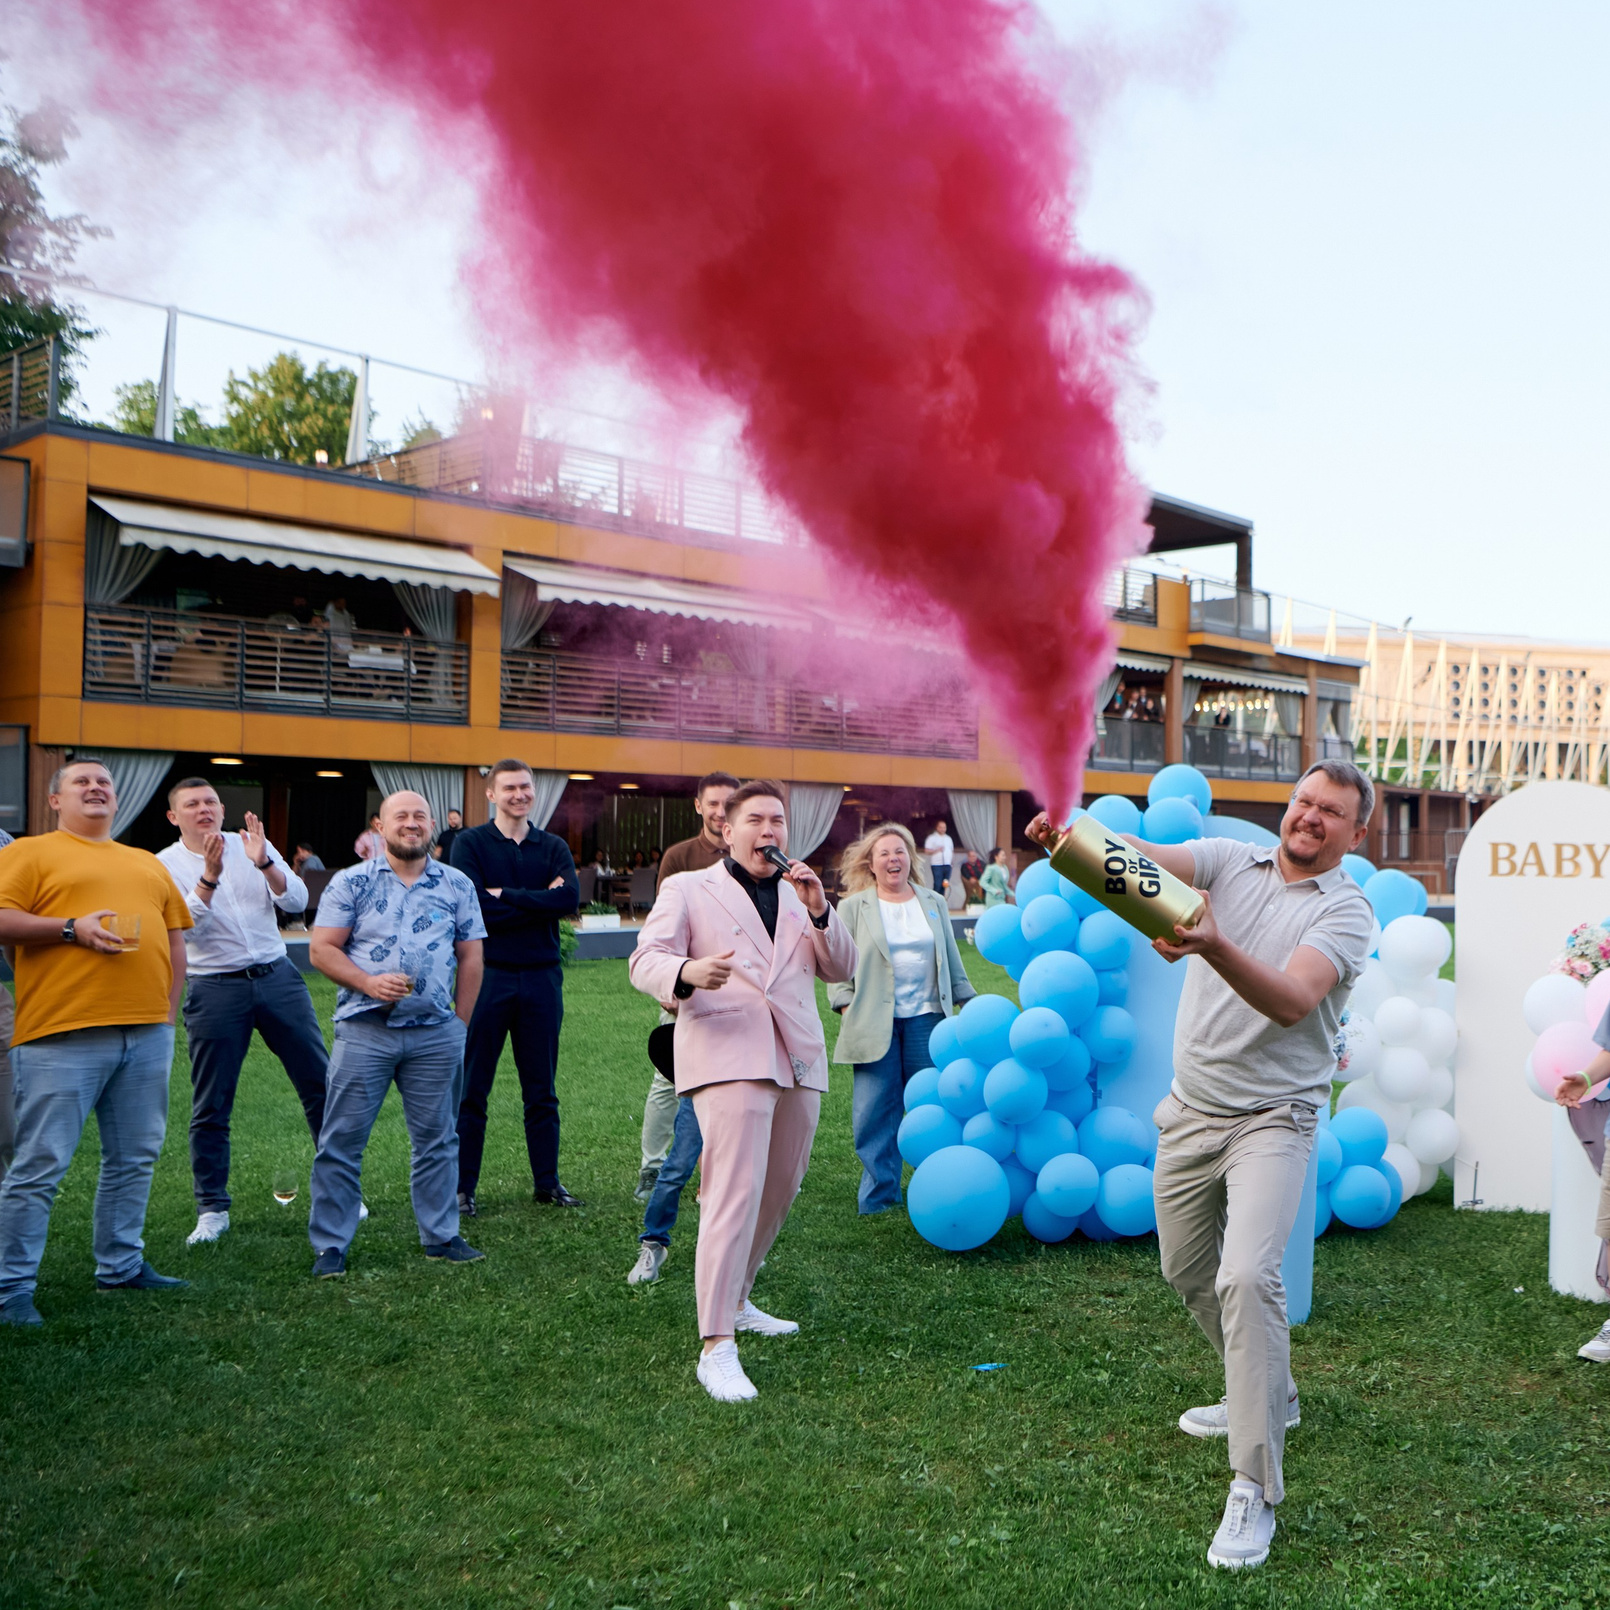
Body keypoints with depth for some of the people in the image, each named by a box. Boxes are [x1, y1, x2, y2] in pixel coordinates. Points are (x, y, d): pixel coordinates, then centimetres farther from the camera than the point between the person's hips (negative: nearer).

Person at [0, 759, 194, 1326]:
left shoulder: (148, 864, 22)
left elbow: (175, 938, 21)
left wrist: (168, 1011, 13)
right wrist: (72, 928, -18)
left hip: (147, 1034, 6)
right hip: (62, 1034, -6)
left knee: (135, 1157, 11)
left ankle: (121, 1265, 24)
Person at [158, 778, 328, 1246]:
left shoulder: (252, 845, 6)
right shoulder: (164, 865, 0)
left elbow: (297, 900, -2)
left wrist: (263, 863, -17)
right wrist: (209, 876, -24)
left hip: (277, 977, 2)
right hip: (215, 990, -2)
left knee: (319, 1082, 4)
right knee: (211, 1106, 3)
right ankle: (212, 1208, 16)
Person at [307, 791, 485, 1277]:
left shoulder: (457, 885, 7)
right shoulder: (350, 883, 1)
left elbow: (470, 955, 10)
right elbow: (321, 948, -2)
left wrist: (461, 1023, 6)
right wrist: (369, 983, -15)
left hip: (436, 1034, 2)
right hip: (364, 1030, -2)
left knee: (437, 1138, 9)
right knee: (341, 1140, 1)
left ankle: (441, 1235, 22)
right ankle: (329, 1245, 11)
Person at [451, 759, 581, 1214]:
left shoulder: (553, 847, 9)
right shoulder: (470, 843, 0)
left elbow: (569, 898, -9)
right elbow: (475, 907, -14)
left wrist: (506, 895, -12)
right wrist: (540, 901, -10)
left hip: (542, 976, 3)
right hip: (487, 975, -3)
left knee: (542, 1090, 10)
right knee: (471, 1090, 3)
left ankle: (547, 1182, 20)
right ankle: (462, 1187, 12)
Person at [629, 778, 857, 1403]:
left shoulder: (799, 894, 22)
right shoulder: (687, 890, 7)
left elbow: (841, 970, 14)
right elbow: (645, 961, -4)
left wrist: (819, 911, -3)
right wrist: (687, 972, -27)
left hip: (798, 1063, 6)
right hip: (728, 1058, -6)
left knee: (777, 1195, 15)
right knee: (735, 1197, -16)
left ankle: (735, 1301, 35)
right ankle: (717, 1346, -15)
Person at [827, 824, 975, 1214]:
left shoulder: (934, 904, 14)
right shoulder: (853, 907, 5)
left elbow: (952, 960, 18)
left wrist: (968, 1003, 13)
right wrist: (845, 1005, -6)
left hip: (926, 1019, 2)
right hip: (874, 1023, -2)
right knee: (876, 1113, -2)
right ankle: (878, 1198, 9)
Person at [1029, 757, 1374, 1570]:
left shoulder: (1344, 909, -8)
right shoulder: (1230, 861, 3)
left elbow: (1292, 1000, -26)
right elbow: (1145, 859, -16)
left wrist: (1213, 947, -44)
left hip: (1272, 1117, -5)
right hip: (1190, 1109, 5)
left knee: (1247, 1276, -22)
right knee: (1189, 1273, 18)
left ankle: (1254, 1489, -11)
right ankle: (1268, 1394, 43)